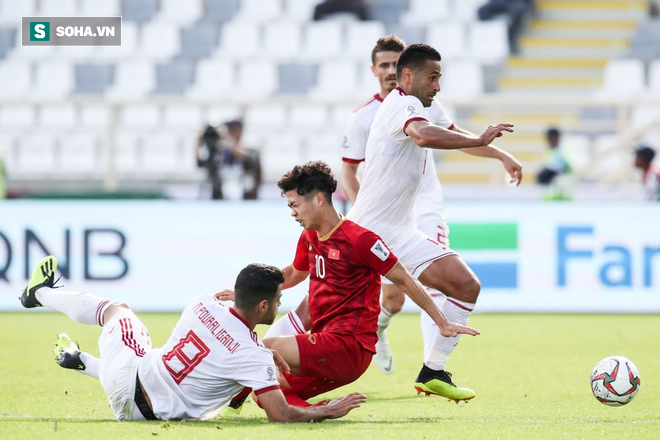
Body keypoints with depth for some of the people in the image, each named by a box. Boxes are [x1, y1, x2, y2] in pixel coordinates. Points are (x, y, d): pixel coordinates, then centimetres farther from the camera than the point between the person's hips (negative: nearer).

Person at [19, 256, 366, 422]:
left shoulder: (204, 305, -13)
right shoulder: (255, 357, -27)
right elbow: (280, 415, -27)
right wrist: (330, 410, -14)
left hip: (127, 373, 2)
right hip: (146, 412, -2)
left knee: (114, 309, 35)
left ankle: (41, 293, 59)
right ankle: (81, 361, 58)